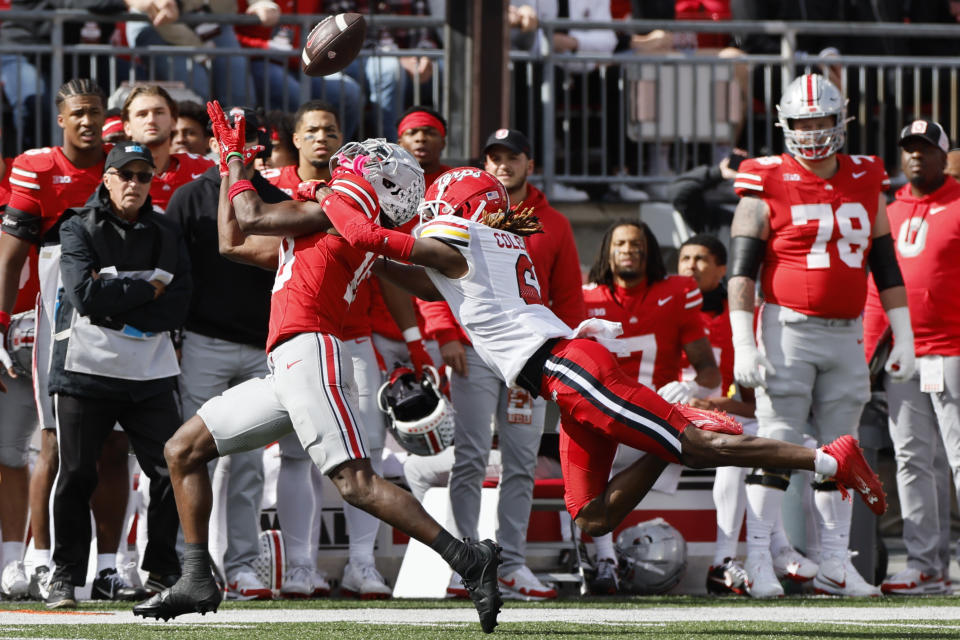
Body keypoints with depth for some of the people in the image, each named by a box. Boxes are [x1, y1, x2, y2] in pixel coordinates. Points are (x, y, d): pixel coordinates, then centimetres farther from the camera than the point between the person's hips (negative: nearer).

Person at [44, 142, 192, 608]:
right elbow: (85, 294, -16)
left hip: (150, 373, 3)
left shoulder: (166, 235, 10)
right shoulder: (79, 229, 1)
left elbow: (177, 308, -3)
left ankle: (163, 571, 10)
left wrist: (116, 304, -12)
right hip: (86, 368, -3)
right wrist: (149, 288, -9)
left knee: (171, 472, -3)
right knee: (76, 475, -2)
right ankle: (66, 576, 8)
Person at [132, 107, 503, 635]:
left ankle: (469, 561, -19)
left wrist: (236, 161, 15)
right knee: (182, 450, 12)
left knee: (356, 484, -19)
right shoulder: (329, 229, 28)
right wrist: (230, 165, 38)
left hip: (308, 353, -10)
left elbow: (251, 218, -2)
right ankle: (197, 581, 10)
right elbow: (232, 242, 35)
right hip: (290, 369, 10)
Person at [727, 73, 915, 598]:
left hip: (846, 333, 5)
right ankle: (758, 559, -5)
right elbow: (741, 268, -6)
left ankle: (834, 564, 12)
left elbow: (886, 264, 16)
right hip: (789, 330, -5)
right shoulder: (768, 185, -4)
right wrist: (743, 343, -13)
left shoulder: (865, 182, 10)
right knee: (776, 446, -7)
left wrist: (903, 336, 13)